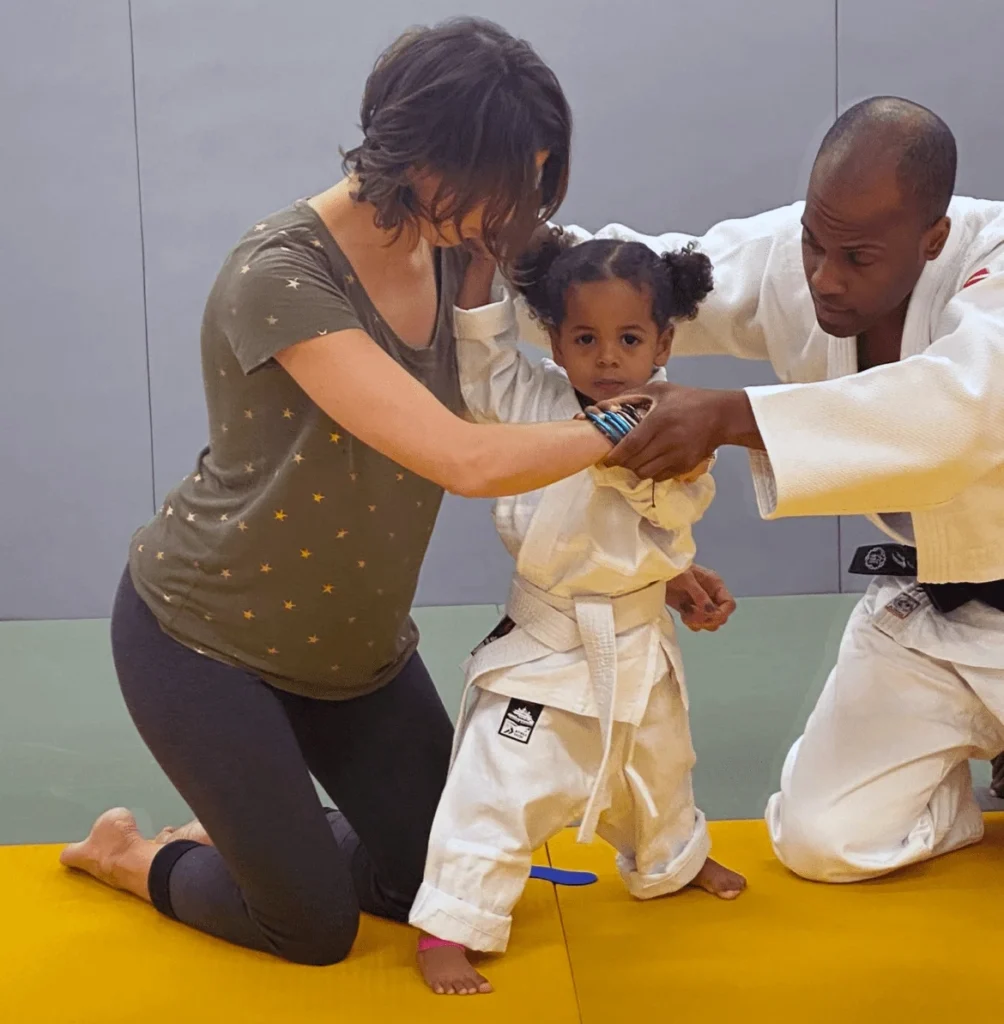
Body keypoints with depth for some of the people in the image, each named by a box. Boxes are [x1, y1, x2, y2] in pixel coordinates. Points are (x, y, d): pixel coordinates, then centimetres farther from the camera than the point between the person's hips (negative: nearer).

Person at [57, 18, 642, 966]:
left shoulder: (447, 259, -6)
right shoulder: (281, 276, -30)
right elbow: (466, 460, -37)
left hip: (351, 637, 7)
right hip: (204, 631, -7)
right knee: (317, 925, 2)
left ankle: (241, 834, 34)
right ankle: (130, 855, 29)